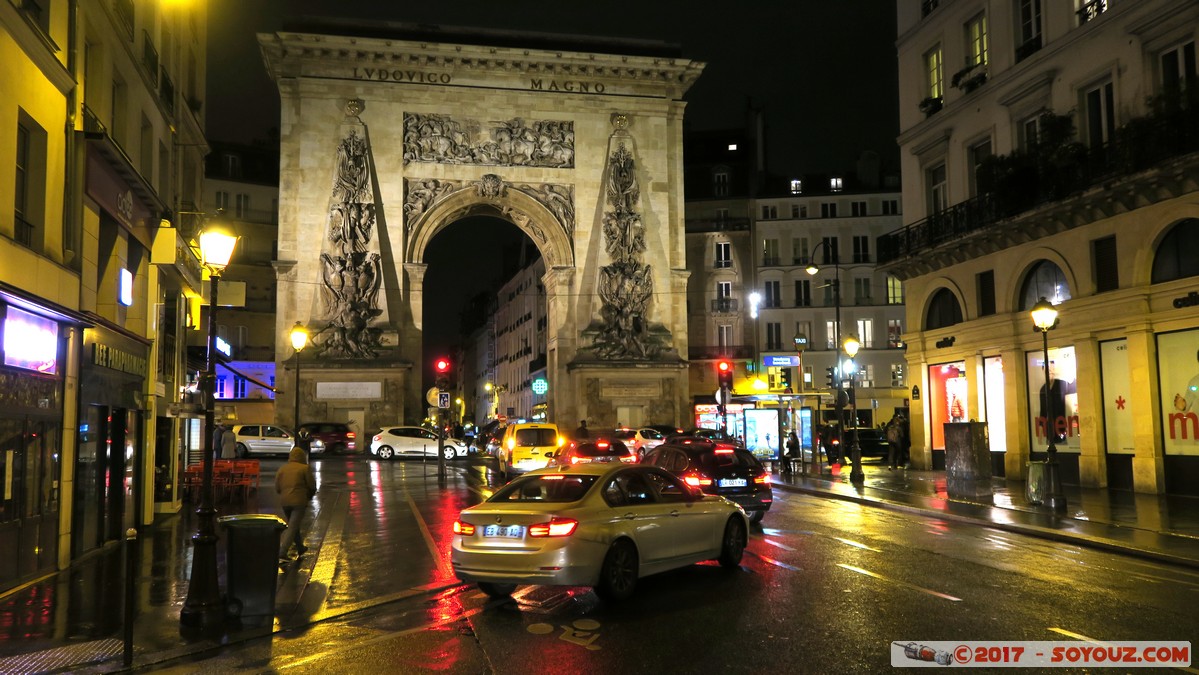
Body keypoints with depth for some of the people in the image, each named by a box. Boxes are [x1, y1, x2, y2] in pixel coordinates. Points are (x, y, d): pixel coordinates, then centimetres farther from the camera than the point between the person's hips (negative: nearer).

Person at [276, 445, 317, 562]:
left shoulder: (282, 469, 9)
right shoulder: (305, 468, -6)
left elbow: (277, 488, 9)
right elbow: (312, 485, -5)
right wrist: (310, 495, 15)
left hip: (284, 501, 6)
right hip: (299, 501, -6)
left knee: (293, 525, 22)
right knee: (292, 527, -4)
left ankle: (300, 548, 36)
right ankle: (282, 553, -12)